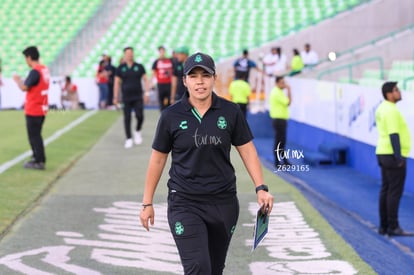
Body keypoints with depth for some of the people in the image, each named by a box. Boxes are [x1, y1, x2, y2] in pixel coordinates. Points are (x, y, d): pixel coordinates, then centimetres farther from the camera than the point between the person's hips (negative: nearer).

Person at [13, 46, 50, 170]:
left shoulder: (35, 71, -19)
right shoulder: (45, 69, 9)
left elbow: (24, 88, -21)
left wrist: (17, 80, -4)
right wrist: (22, 80, 16)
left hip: (33, 111, -9)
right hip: (42, 108, 9)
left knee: (34, 136, -3)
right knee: (36, 135, 19)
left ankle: (39, 162, -1)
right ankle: (38, 158, 26)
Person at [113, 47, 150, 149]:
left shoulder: (139, 67, 5)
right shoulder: (120, 68, 4)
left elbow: (145, 80, 7)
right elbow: (117, 83, 6)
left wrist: (146, 92, -3)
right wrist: (115, 97, 1)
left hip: (138, 97, 0)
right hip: (126, 97, 0)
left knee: (139, 116, -9)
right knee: (127, 118, 1)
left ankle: (138, 132, 19)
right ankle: (129, 139, 9)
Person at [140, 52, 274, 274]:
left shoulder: (230, 112, 0)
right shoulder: (171, 116, -3)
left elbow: (247, 150, 5)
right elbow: (158, 158, 4)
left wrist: (261, 188, -6)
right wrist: (147, 202, 6)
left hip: (224, 202, 3)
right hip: (184, 203, -2)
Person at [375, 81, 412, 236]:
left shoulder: (382, 109, 13)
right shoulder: (391, 110, -17)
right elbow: (394, 135, -23)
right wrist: (399, 157, -24)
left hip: (383, 154, 10)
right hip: (393, 156, -10)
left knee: (386, 191, 10)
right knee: (395, 192, -8)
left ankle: (384, 226, 12)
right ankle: (393, 227, -7)